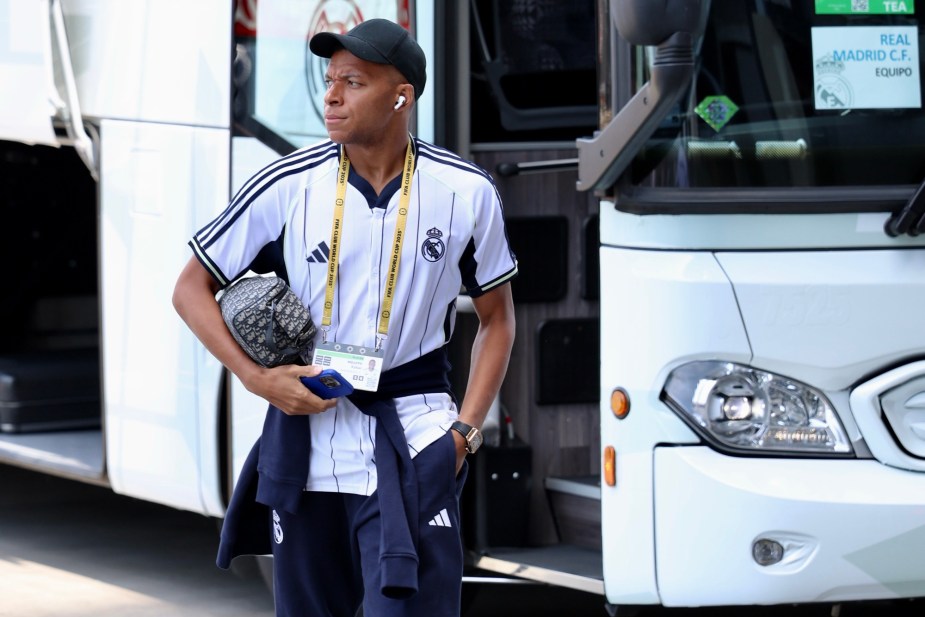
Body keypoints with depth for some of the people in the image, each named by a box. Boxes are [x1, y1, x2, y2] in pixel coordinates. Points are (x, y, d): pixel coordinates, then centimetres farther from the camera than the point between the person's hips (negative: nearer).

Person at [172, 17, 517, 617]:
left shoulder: (466, 191, -1)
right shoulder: (287, 186, -4)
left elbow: (496, 316, 10)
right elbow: (193, 288, 4)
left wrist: (465, 428, -1)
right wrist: (256, 377, -9)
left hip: (412, 443, -1)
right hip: (306, 429, 1)